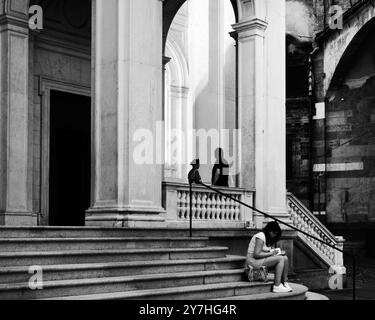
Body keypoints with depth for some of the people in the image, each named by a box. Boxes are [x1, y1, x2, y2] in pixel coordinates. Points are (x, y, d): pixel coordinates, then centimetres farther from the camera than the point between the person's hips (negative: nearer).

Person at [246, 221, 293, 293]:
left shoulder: (271, 239, 13)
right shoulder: (260, 237, -16)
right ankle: (277, 287, -25)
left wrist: (280, 252, -8)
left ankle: (285, 283, -4)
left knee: (285, 258, -4)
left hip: (263, 260, 9)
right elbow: (256, 254, -23)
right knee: (280, 259, -22)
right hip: (254, 261, -9)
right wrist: (271, 253, -18)